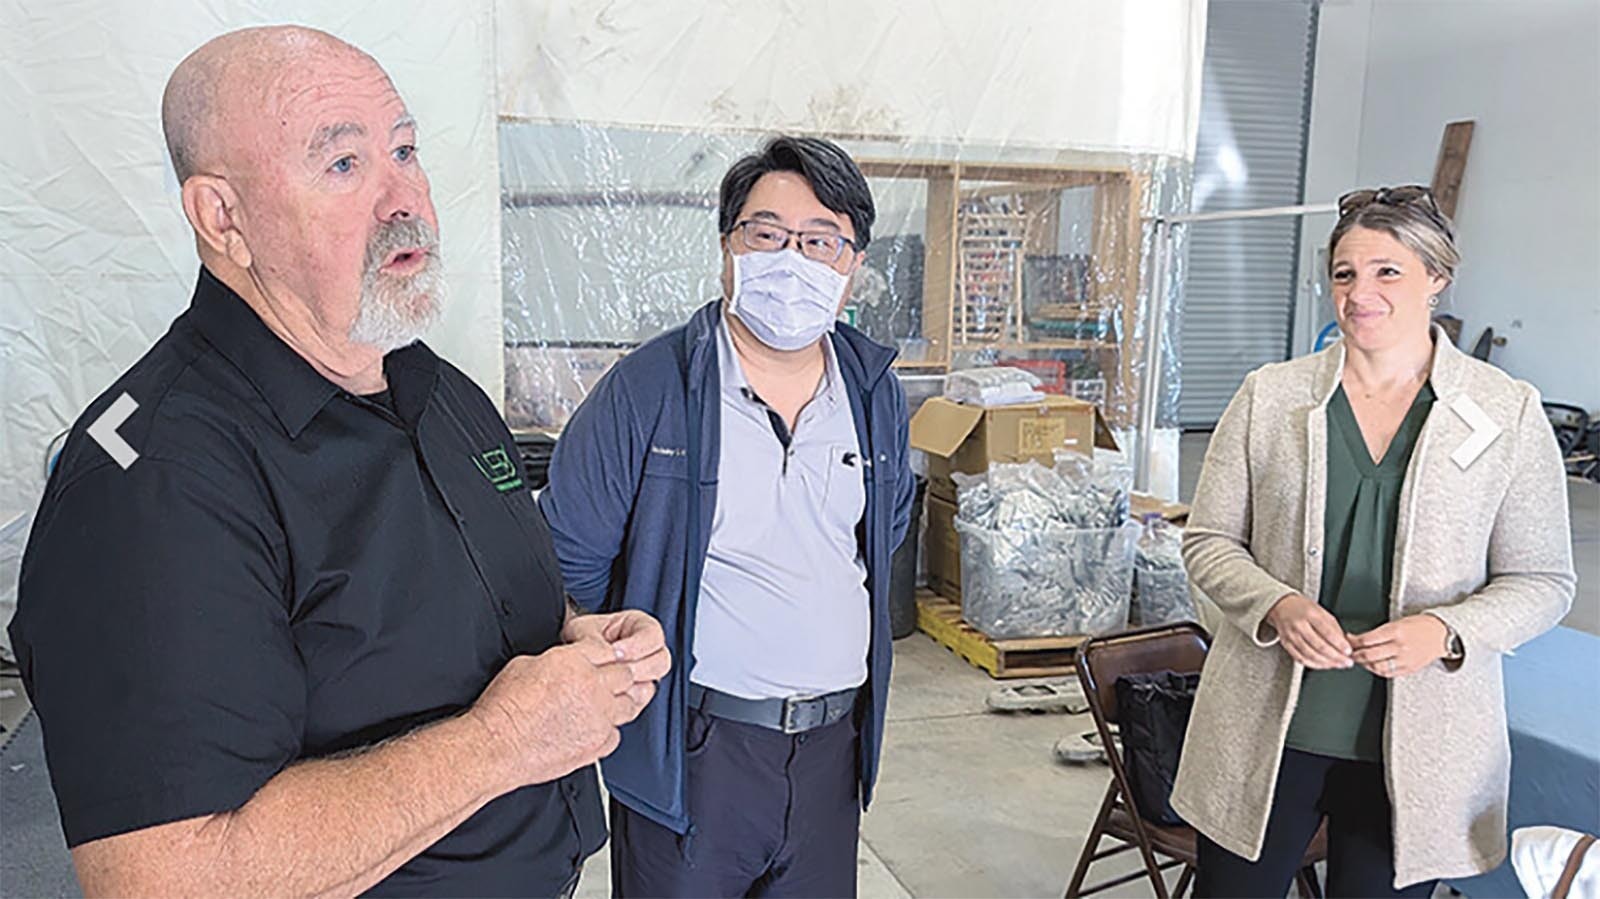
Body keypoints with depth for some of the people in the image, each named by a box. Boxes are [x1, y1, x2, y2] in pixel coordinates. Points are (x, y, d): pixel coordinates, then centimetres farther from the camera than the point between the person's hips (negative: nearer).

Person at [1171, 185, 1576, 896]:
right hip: (1268, 732, 1)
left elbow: (1543, 581, 2)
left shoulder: (1510, 413, -2)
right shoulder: (1269, 397, -1)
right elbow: (1208, 541, 2)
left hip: (1418, 750, 0)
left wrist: (1443, 631, -17)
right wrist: (1277, 607, -17)